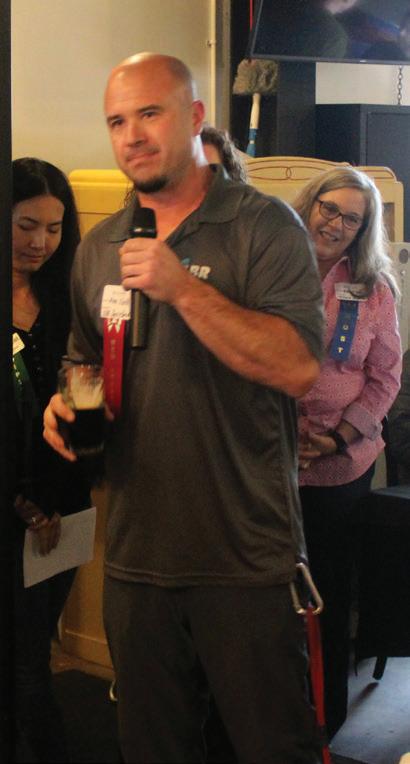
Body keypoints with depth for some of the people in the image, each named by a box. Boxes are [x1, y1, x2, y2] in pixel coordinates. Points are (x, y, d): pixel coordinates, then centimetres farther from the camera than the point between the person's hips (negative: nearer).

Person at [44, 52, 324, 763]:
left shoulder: (264, 226, -7)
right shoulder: (96, 248, 11)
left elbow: (297, 366, -18)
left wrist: (182, 287, -23)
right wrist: (67, 402, 0)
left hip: (248, 562, -5)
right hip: (135, 557, 5)